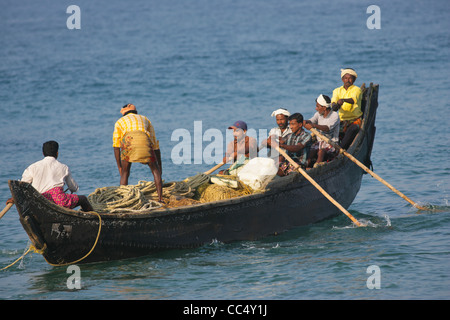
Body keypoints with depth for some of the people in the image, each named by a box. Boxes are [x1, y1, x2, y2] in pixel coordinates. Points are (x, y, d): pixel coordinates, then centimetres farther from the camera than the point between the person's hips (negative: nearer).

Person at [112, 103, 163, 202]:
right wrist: (159, 164, 45)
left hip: (128, 140, -1)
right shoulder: (145, 119, 39)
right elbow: (155, 143, 39)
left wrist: (119, 166, 21)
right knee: (155, 170, 19)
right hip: (144, 140, 1)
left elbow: (116, 146, 21)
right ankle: (160, 198, 7)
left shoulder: (120, 121, 33)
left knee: (125, 173, 18)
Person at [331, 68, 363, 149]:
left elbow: (353, 100, -24)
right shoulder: (337, 91, 13)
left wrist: (343, 100, -46)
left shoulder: (356, 90, -1)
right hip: (342, 121, 4)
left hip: (355, 121, -4)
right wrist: (335, 105, -33)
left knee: (352, 130, -36)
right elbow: (333, 101, -7)